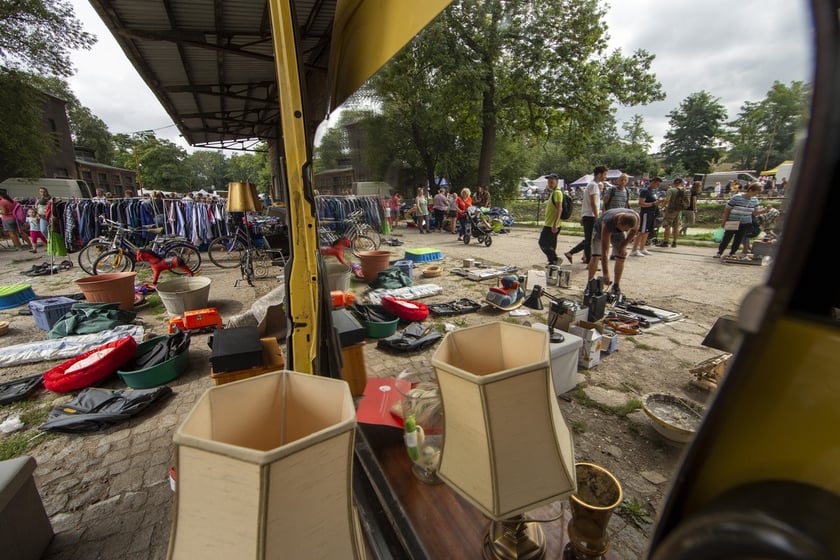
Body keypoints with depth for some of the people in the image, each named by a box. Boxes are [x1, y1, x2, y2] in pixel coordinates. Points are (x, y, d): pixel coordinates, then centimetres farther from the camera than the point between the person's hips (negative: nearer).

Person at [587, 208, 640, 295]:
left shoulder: (635, 217, -34)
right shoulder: (607, 223, -45)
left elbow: (634, 231, -5)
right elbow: (604, 252, -43)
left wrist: (624, 245, -12)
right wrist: (605, 274, -43)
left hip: (619, 232, 4)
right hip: (600, 229, -4)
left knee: (621, 257, -7)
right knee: (596, 256, -19)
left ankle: (616, 286, 5)